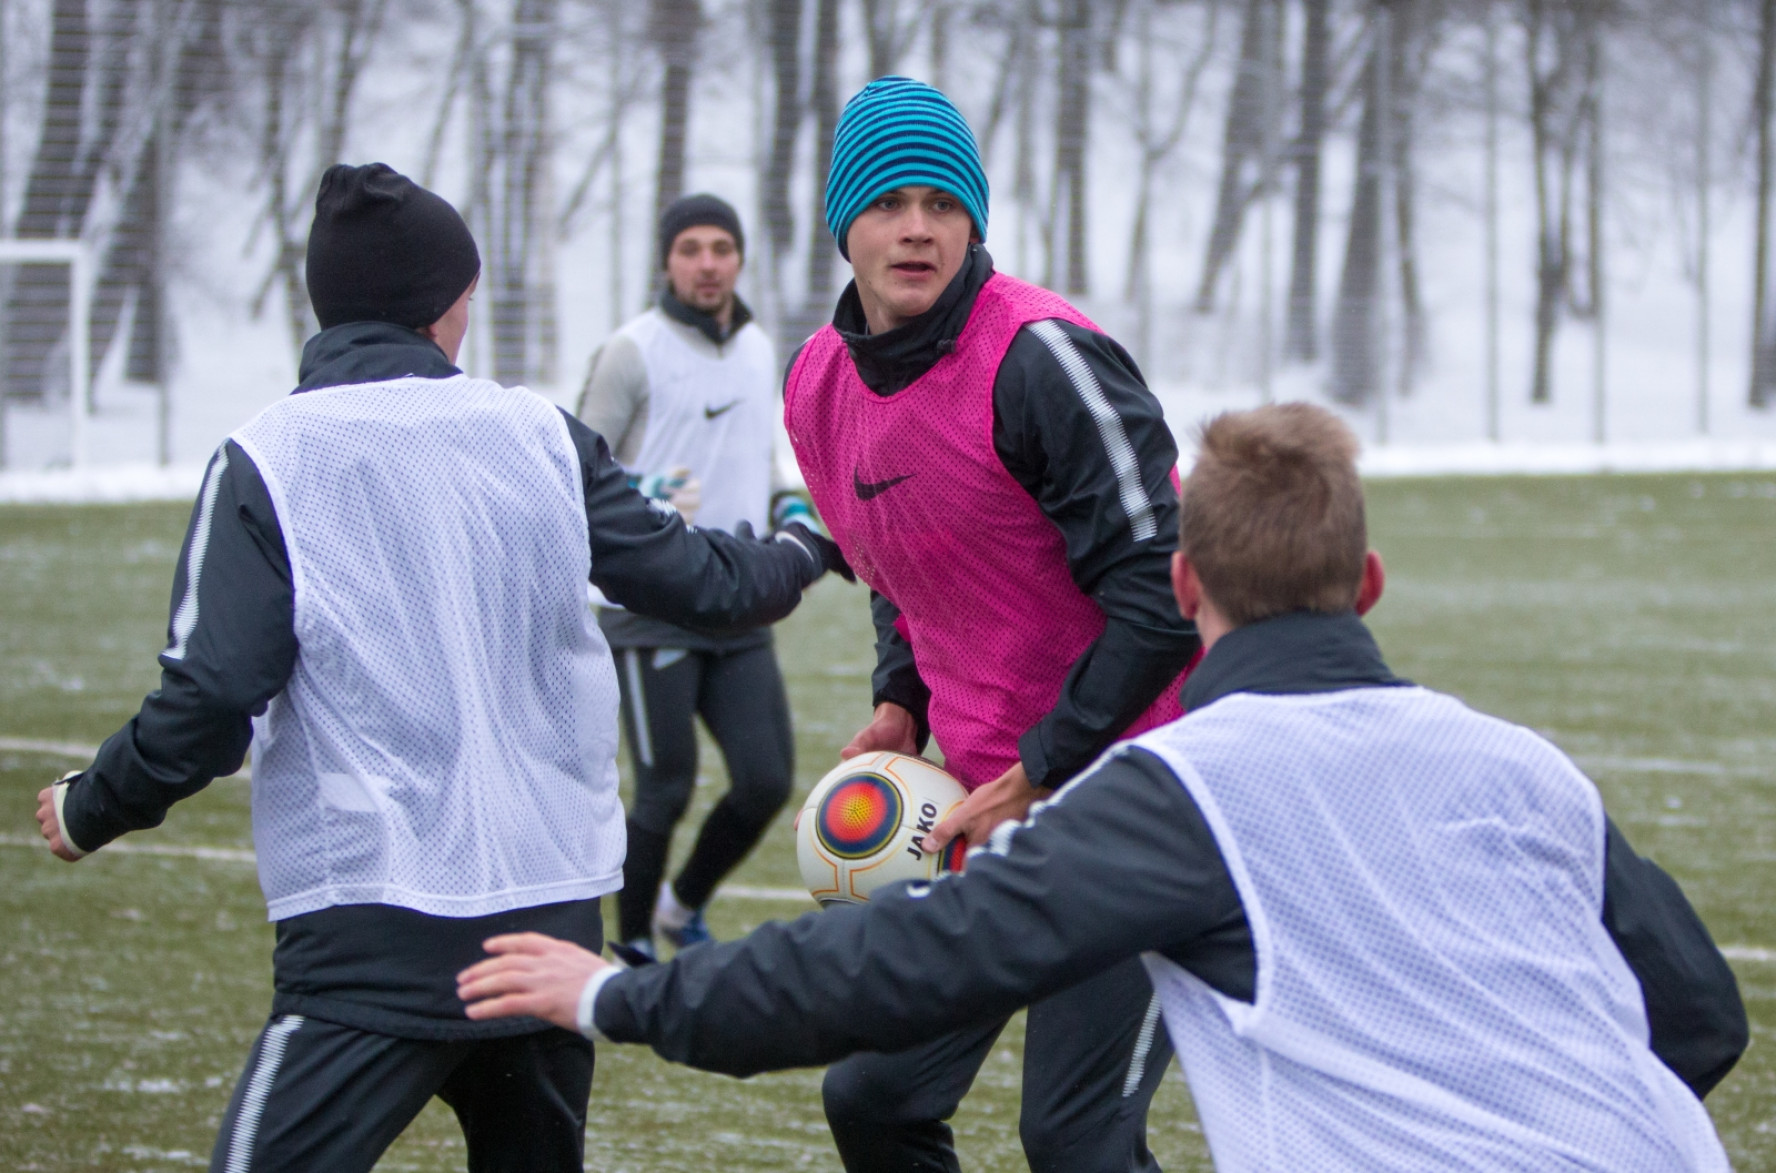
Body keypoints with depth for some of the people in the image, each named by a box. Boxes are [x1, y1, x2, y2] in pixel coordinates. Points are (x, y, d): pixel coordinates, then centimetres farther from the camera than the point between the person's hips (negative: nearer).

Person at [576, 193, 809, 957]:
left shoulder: (759, 350, 13)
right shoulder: (633, 351, -7)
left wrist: (791, 512, 8)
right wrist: (641, 498, -23)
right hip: (654, 607, -6)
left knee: (767, 781, 0)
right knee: (665, 793, -5)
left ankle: (684, 905, 25)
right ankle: (632, 948, 14)